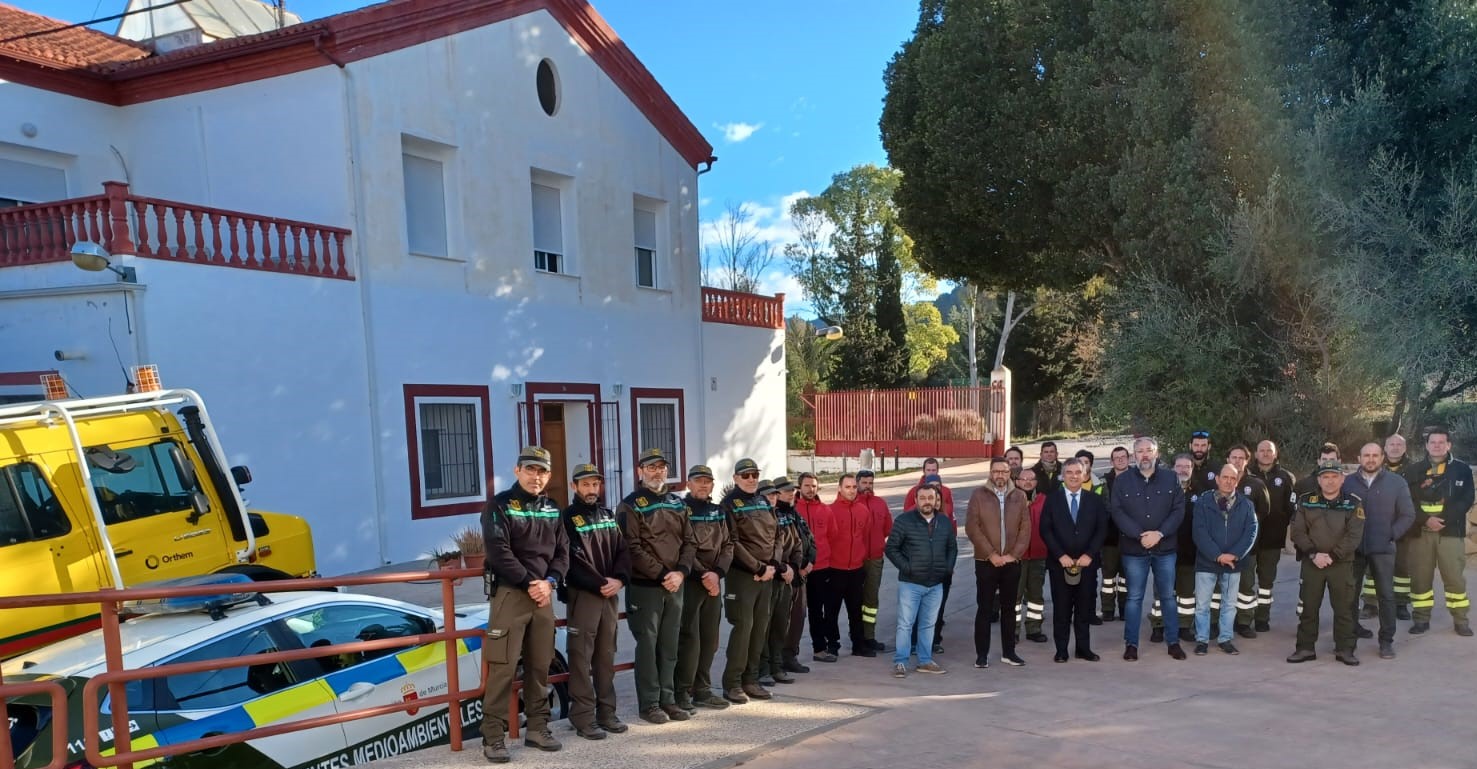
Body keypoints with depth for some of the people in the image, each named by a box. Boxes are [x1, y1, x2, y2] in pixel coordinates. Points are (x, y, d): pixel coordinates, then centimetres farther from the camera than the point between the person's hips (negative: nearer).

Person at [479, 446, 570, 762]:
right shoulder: (500, 505, -6)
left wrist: (549, 582, -7)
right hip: (510, 593, -6)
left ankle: (537, 728, 21)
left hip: (543, 595, 6)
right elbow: (499, 552, -15)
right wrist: (530, 582, -14)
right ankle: (493, 736, 0)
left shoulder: (552, 509, 13)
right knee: (503, 667, -7)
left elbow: (562, 551, 10)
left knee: (540, 666, 11)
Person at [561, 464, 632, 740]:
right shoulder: (568, 518, -5)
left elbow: (623, 550, 8)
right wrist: (600, 584, -16)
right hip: (582, 595, -6)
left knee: (606, 657, 11)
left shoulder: (609, 515, 14)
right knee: (582, 658, -3)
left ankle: (606, 712, 18)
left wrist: (619, 579, -9)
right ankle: (583, 718, 1)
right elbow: (572, 561, -13)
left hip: (610, 594, 6)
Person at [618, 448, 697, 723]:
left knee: (669, 646, 10)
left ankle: (668, 700, 19)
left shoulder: (677, 503, 14)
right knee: (647, 645, 0)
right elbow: (633, 548, -12)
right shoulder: (630, 505, -4)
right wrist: (662, 574, -16)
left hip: (675, 585, 5)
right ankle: (649, 704, 8)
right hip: (645, 586, -5)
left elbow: (690, 542, 10)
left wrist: (681, 572, -6)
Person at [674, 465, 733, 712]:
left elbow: (727, 545, 8)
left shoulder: (718, 512, 15)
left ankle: (702, 690, 20)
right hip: (688, 582, -6)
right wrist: (702, 575, -15)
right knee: (689, 639, -7)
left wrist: (717, 572, -8)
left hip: (714, 583, 6)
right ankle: (682, 693, 2)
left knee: (710, 639, 10)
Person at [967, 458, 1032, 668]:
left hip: (1012, 562, 3)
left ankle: (1008, 652, 20)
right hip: (986, 561, -3)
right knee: (984, 609, 1)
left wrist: (1014, 554, -7)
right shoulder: (979, 495, -2)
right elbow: (972, 527, -8)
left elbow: (1025, 528, 4)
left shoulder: (1019, 496, 6)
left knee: (1009, 608, 11)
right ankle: (982, 654, 7)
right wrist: (991, 554, -12)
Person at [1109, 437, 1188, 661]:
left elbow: (1178, 510, -3)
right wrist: (1140, 535, -17)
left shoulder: (1170, 479, 3)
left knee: (1168, 596, 10)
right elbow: (1117, 512, -7)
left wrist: (1159, 533, -15)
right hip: (1134, 550, -1)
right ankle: (1131, 643, 12)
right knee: (1134, 597, 5)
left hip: (1165, 548, 1)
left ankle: (1173, 642, 22)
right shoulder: (1122, 482, 0)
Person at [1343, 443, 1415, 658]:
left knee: (1386, 594, 1)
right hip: (1353, 548, 1)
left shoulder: (1396, 482, 1)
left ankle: (1386, 640, 8)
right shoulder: (1348, 482, 3)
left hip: (1383, 548, -1)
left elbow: (1408, 514, 2)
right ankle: (1351, 629, 25)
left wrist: (1392, 534, -6)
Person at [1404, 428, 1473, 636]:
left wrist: (1444, 519, -13)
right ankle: (1421, 618, 13)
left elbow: (1466, 500, -2)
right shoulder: (1414, 471, 8)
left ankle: (1460, 619, 11)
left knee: (1455, 577, -1)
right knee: (1420, 577, 4)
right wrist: (1425, 519, -14)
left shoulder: (1462, 469, 5)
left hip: (1451, 531, -1)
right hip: (1421, 532, 1)